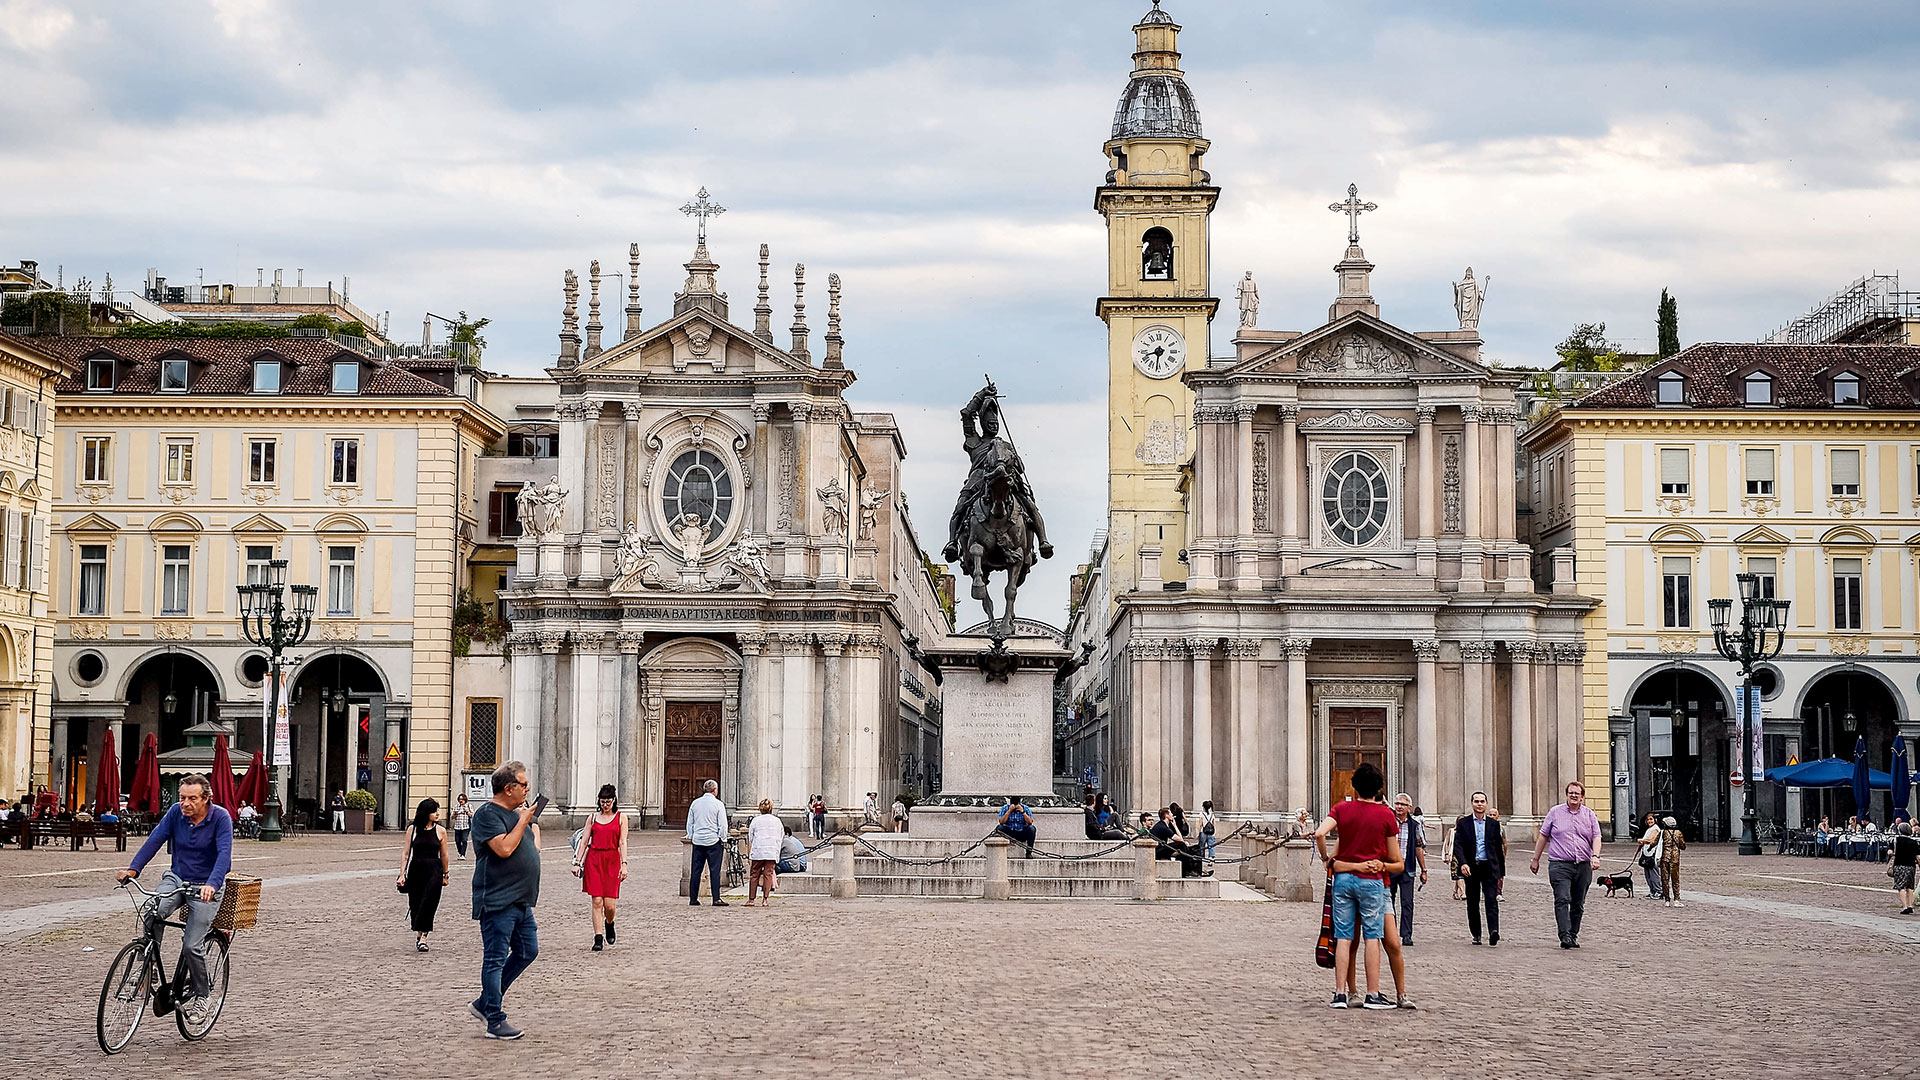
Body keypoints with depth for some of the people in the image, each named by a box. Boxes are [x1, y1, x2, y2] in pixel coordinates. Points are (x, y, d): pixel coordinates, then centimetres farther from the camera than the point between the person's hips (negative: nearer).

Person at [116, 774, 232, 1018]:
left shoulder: (220, 817, -15)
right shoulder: (176, 812, -4)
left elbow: (224, 854, -25)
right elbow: (155, 839, -10)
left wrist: (212, 884, -41)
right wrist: (133, 868, -24)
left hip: (205, 887, -4)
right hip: (176, 879, 4)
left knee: (191, 946, -10)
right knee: (154, 914, -27)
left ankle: (200, 992, 13)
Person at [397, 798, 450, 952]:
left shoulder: (440, 831, 1)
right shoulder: (412, 829, 1)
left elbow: (444, 855, 9)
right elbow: (405, 853, 3)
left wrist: (445, 875, 15)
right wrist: (402, 874, -1)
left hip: (434, 870, -1)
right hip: (415, 869, 1)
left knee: (428, 903, -13)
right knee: (415, 904, 7)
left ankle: (423, 937, -9)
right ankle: (418, 935, 26)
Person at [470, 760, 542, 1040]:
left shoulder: (517, 812, 16)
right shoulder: (487, 814, -12)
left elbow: (533, 847, 29)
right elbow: (504, 848, -24)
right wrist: (523, 821, -14)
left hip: (521, 900, 10)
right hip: (497, 900, -10)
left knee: (527, 952, 14)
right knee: (496, 959, -4)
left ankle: (484, 1003, 24)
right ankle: (495, 1022, 1)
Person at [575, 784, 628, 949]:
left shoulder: (621, 817, 8)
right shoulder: (593, 818, 12)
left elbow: (622, 843, 1)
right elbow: (585, 842, 11)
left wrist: (624, 864, -9)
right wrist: (578, 863, 4)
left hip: (612, 860, -1)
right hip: (593, 860, 1)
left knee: (609, 904, -5)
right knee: (597, 901, -6)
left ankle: (609, 924, 27)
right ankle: (598, 938, -2)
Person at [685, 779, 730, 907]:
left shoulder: (695, 803, 8)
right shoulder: (718, 804, -6)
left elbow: (689, 823, 14)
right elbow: (722, 825, -7)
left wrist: (691, 837, 23)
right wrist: (724, 840, 2)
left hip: (698, 840, 4)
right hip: (713, 841, -4)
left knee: (696, 870, 7)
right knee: (714, 870, -4)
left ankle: (693, 899, 9)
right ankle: (716, 899, -8)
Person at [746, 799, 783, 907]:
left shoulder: (756, 820, 4)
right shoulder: (777, 821, 11)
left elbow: (750, 840, 6)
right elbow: (781, 839, 14)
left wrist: (749, 856, 10)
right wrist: (777, 853, 20)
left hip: (758, 852, -2)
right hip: (772, 852, 2)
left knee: (754, 875, 5)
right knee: (768, 874, 1)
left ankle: (751, 900, 5)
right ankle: (765, 899, -7)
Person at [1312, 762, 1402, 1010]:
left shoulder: (1341, 808, 2)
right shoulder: (1386, 815, -1)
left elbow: (1319, 834, -14)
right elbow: (1396, 862, 3)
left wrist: (1326, 859, 2)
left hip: (1343, 877, 2)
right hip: (1372, 880, -2)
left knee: (1343, 937, 5)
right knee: (1372, 937, 2)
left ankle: (1340, 993, 2)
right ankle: (1372, 994, 2)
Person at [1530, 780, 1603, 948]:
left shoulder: (1589, 814, 11)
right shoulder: (1555, 812, 7)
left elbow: (1596, 837, 7)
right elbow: (1543, 836, 12)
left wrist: (1595, 856, -12)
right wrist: (1536, 859, 12)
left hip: (1583, 865, 3)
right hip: (1560, 865, -3)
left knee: (1578, 904, 8)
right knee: (1562, 900, -17)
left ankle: (1573, 936, 19)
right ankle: (1565, 936, -23)